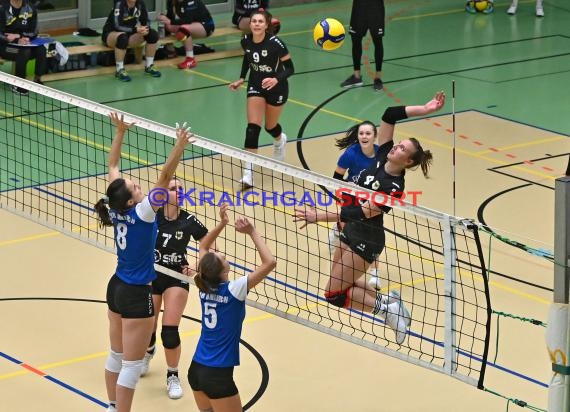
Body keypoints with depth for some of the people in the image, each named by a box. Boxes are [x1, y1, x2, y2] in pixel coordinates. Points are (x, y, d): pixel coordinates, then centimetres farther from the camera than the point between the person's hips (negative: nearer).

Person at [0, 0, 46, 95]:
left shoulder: (30, 9, -1)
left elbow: (33, 33, -1)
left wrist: (19, 36, -20)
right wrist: (17, 40, -30)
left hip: (25, 43, 5)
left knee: (41, 49, -22)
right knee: (24, 52, -33)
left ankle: (37, 79, -8)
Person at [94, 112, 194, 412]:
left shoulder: (115, 210, -6)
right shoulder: (141, 213, -23)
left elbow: (113, 166, 5)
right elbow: (164, 177, -34)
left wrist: (120, 131, 4)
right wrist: (179, 147, -40)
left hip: (116, 288, 8)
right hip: (136, 296, -8)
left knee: (117, 355, 21)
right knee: (131, 365, 0)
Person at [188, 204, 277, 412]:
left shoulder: (204, 286, 0)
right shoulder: (233, 290, -17)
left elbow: (204, 247, 18)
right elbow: (270, 263, -19)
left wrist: (222, 223, 8)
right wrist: (252, 233, -13)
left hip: (196, 369, 7)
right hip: (218, 376, -7)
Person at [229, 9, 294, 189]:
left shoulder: (275, 43, -26)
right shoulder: (246, 41, -12)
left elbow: (290, 68, -20)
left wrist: (276, 79, -38)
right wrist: (241, 79, 2)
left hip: (276, 88, -3)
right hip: (255, 86, 3)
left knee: (270, 127, 15)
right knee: (252, 128, -11)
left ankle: (280, 140, 56)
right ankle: (248, 174, -14)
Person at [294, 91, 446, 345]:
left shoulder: (394, 188, -25)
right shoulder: (382, 157, -6)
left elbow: (360, 213, -29)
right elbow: (389, 115, -9)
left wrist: (320, 216, -32)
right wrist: (423, 110, -11)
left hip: (366, 241, -9)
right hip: (351, 231, 9)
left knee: (333, 295, -4)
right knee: (341, 282, 21)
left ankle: (385, 307, 2)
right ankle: (387, 299, 25)